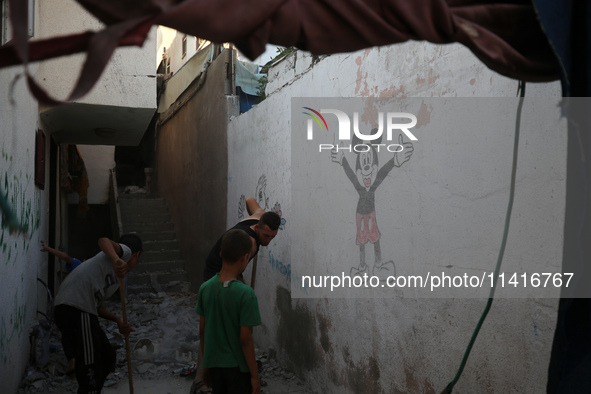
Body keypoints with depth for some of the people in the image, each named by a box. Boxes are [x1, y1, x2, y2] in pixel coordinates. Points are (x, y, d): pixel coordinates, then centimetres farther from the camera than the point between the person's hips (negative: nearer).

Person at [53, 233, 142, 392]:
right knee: (90, 372, -10)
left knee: (107, 357, 22)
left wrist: (119, 321, 13)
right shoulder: (125, 251, 6)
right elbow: (104, 241, -17)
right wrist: (116, 259, -35)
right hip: (77, 311, -10)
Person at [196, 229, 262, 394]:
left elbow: (202, 331, 2)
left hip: (213, 364, 5)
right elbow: (245, 339, -19)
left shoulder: (205, 288, -6)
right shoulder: (246, 294, -22)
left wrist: (205, 364, 14)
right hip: (238, 367, -5)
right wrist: (254, 375, -9)